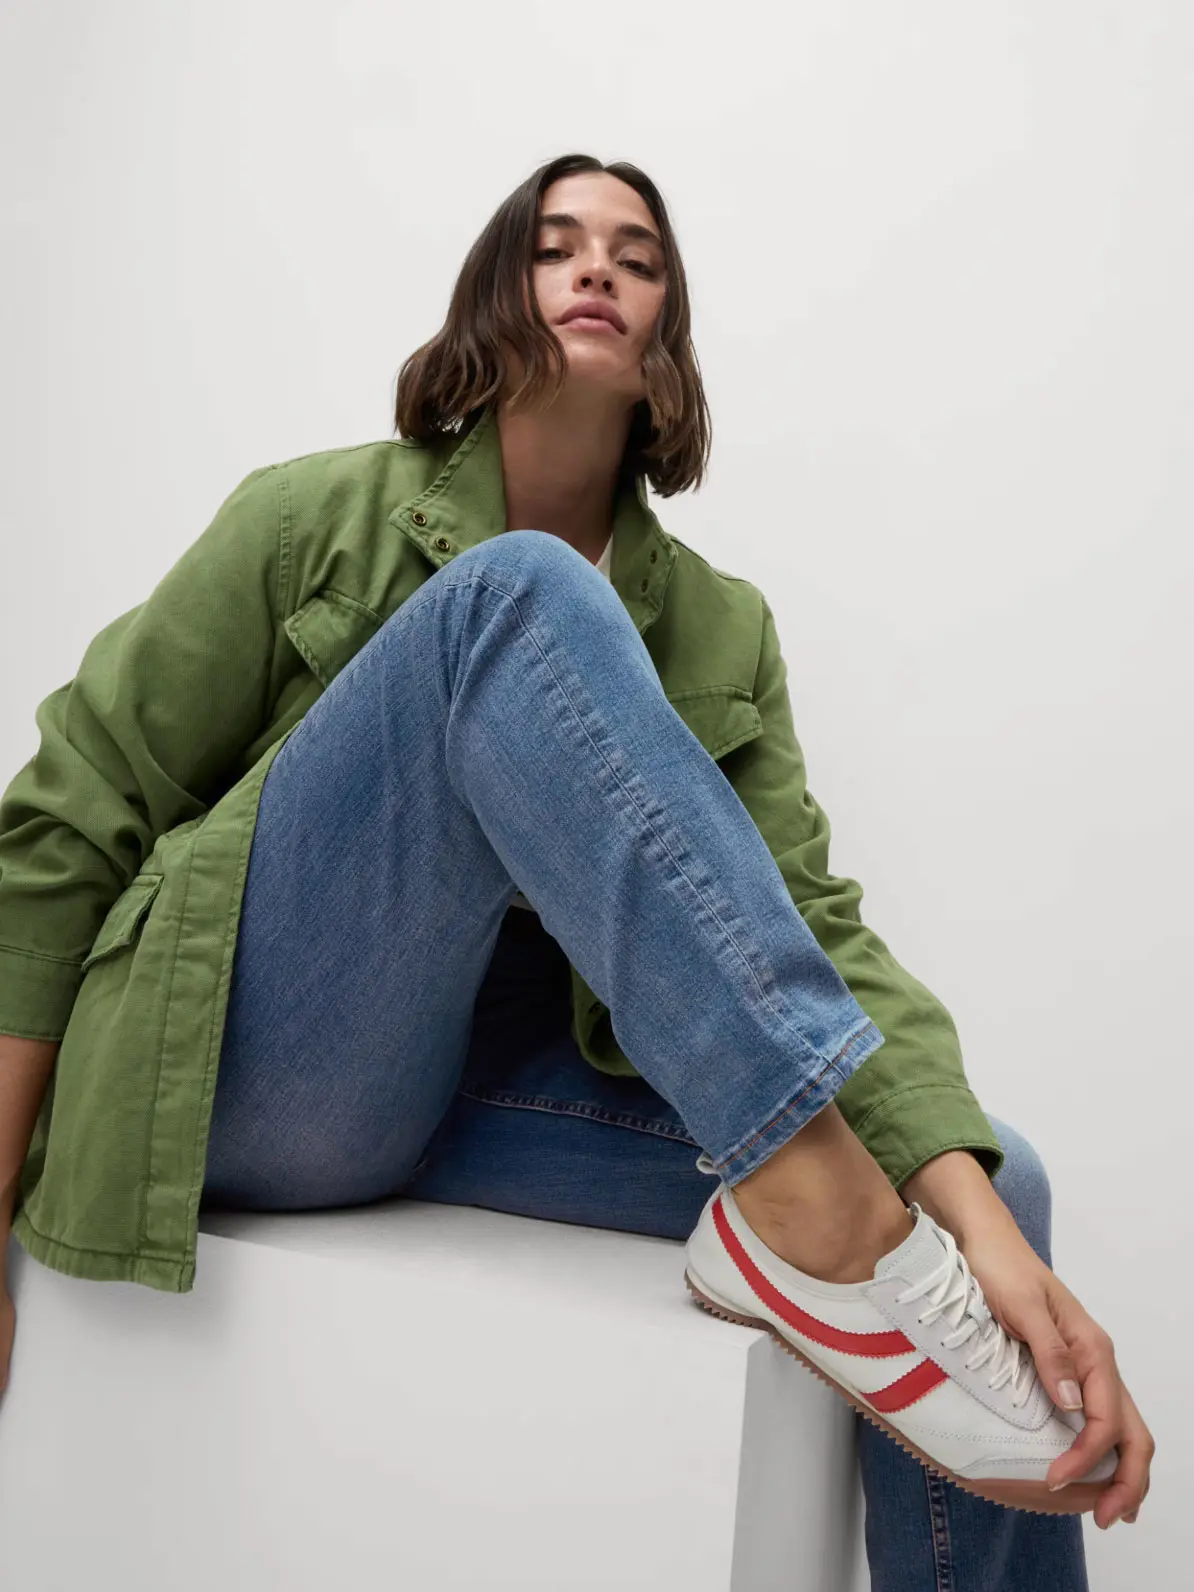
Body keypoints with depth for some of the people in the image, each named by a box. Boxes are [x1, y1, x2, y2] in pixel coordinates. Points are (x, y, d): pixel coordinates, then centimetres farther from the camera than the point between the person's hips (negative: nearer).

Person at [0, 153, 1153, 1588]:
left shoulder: (719, 630, 6)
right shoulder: (315, 521, -2)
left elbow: (815, 923, -5)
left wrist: (986, 1225, -22)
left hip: (497, 1097, 4)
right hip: (255, 1076, -3)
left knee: (993, 1179, -17)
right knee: (520, 592, -25)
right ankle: (809, 1205, -33)